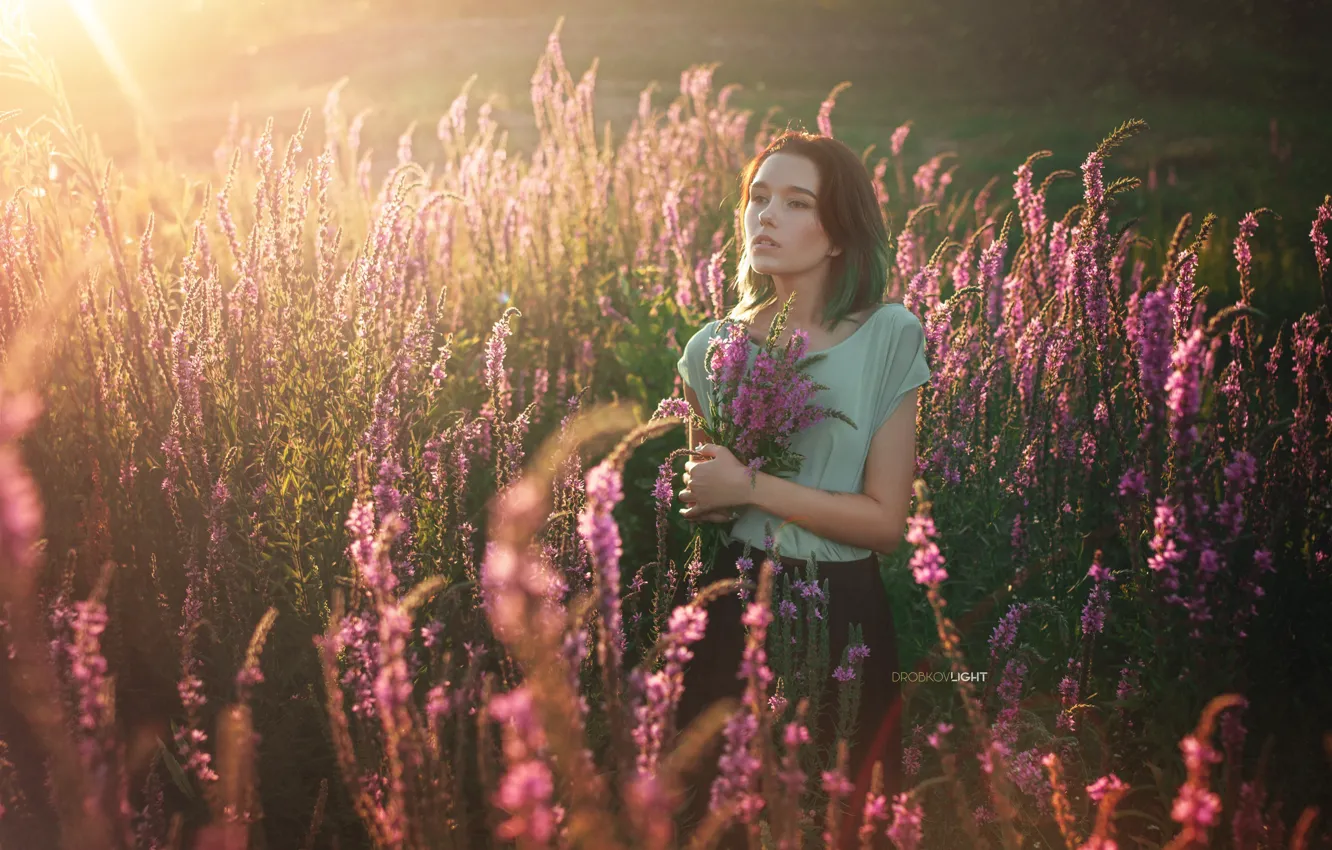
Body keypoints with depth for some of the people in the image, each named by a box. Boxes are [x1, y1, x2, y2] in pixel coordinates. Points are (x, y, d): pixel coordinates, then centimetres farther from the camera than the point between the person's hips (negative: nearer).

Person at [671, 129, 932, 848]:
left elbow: (885, 520, -11)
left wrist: (749, 487, -16)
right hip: (731, 611, 3)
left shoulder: (888, 335, -8)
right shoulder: (713, 346, 2)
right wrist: (699, 494, -8)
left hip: (843, 620, -2)